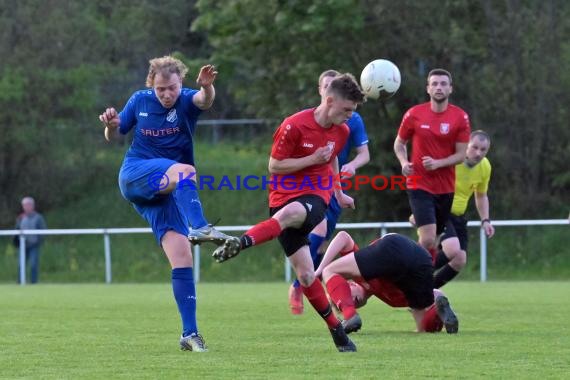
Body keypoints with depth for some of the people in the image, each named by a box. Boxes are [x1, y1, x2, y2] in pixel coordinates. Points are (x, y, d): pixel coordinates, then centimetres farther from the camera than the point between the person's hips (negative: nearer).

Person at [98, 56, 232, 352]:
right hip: (134, 175, -1)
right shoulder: (140, 101, 3)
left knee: (181, 258, -12)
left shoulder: (187, 100, -3)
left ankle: (189, 333, -10)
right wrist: (111, 125, -9)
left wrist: (207, 87, -52)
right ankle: (200, 228, -56)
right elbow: (114, 136, 15)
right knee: (184, 170, -33)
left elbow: (205, 100, -29)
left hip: (167, 191, 1)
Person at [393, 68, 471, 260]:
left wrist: (438, 163, -19)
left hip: (446, 188, 2)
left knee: (432, 240, 11)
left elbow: (461, 154, -2)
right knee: (428, 239, -18)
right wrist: (404, 162, -9)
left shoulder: (460, 117, -2)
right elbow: (399, 143, 11)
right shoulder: (414, 114, -3)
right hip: (419, 186, -2)